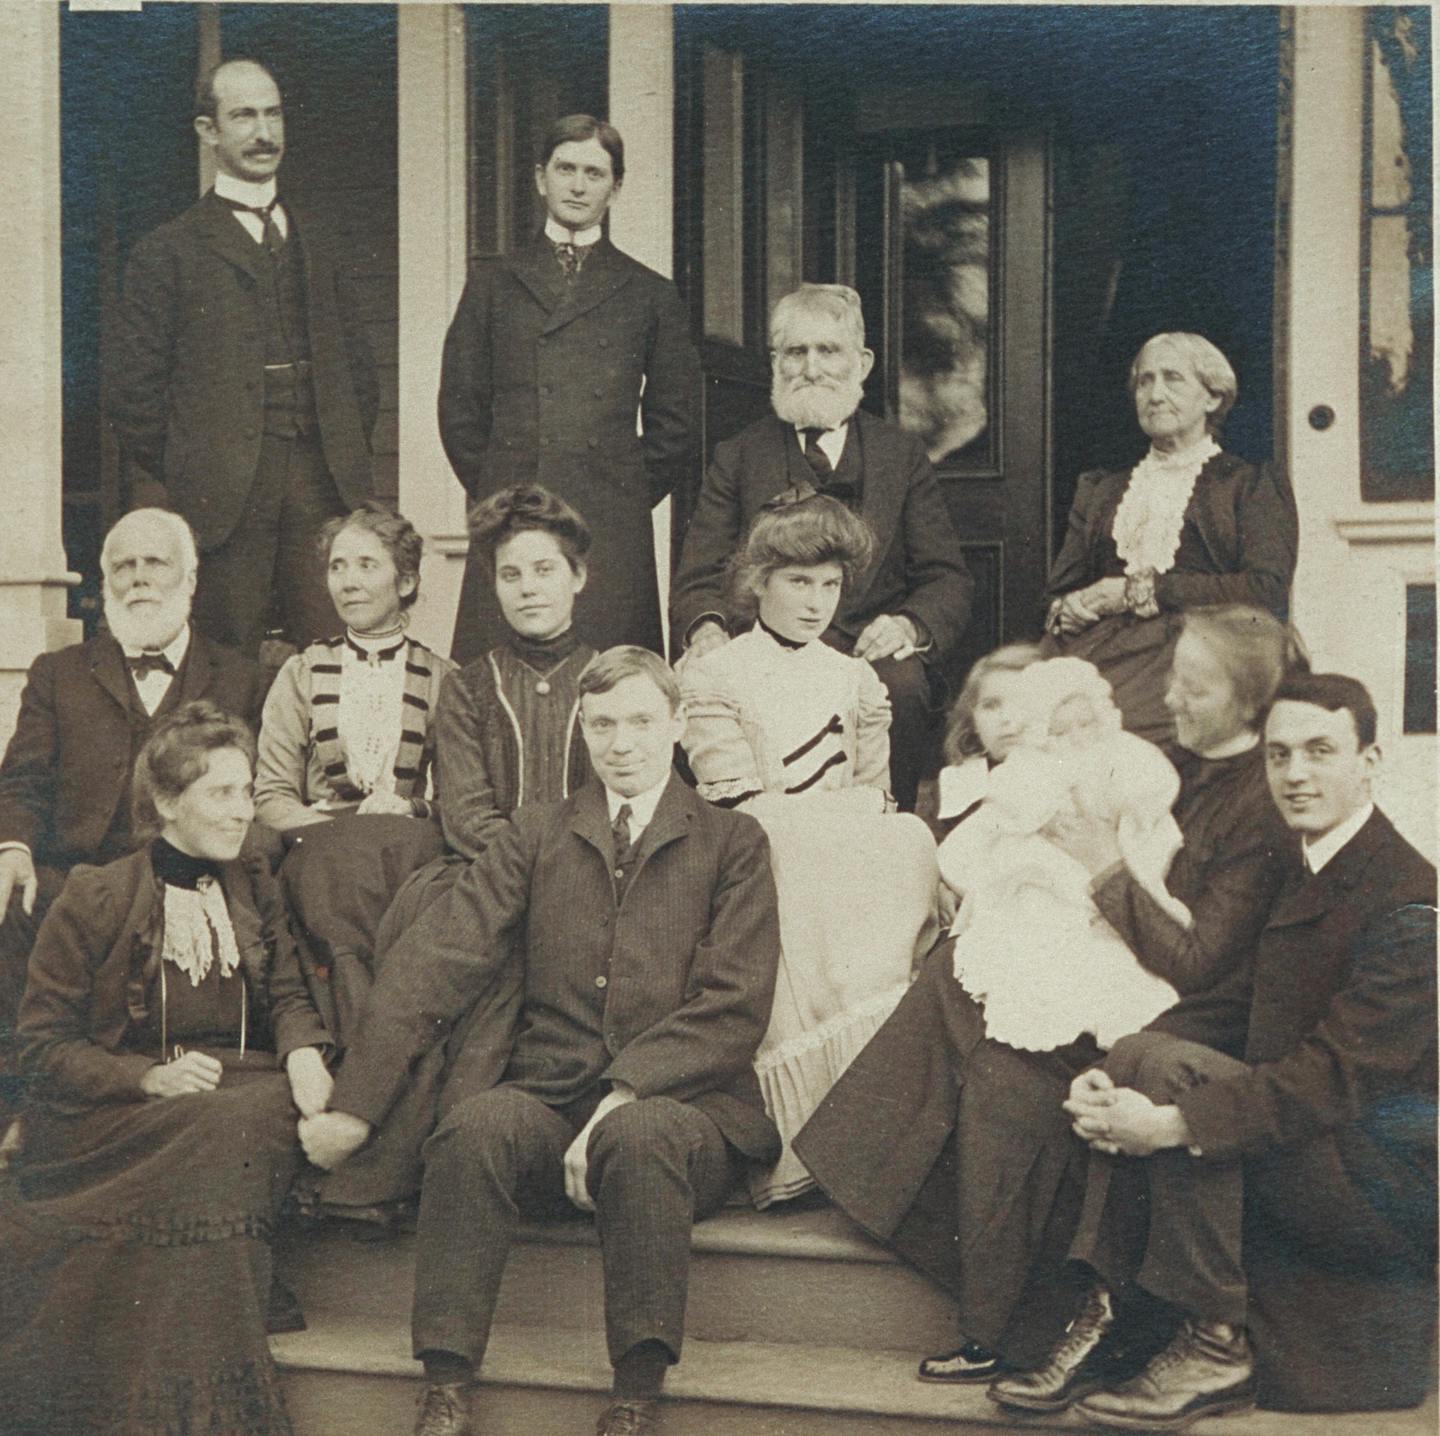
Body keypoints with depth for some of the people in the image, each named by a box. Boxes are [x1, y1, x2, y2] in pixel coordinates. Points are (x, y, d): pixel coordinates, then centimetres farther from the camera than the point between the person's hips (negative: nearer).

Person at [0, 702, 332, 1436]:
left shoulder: (253, 885, 15)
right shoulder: (94, 899, 0)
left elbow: (286, 995, 14)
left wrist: (304, 1052, -11)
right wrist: (149, 1079, -17)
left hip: (238, 1088, 4)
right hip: (114, 1116, -4)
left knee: (257, 1117, -33)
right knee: (218, 1133, -36)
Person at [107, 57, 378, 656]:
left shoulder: (317, 240, 18)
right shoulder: (169, 250, 3)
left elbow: (357, 363, 22)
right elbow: (132, 385, 0)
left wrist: (350, 457, 11)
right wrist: (165, 488, -2)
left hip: (324, 484, 4)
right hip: (222, 491, -4)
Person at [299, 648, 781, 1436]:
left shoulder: (731, 842, 9)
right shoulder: (536, 834, 16)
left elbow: (734, 1008, -3)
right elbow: (439, 961, 3)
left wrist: (623, 1097, -19)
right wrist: (353, 1104, -8)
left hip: (680, 1109, -2)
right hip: (549, 1101, 2)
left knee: (640, 1134, -36)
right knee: (474, 1125, -30)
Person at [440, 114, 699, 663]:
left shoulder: (650, 295, 14)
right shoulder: (492, 284, 14)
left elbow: (674, 422, 14)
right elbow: (459, 408, 13)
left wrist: (630, 496, 6)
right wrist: (497, 495, 6)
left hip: (613, 534, 0)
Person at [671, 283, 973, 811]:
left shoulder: (903, 455, 16)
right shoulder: (736, 457, 15)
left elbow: (948, 579, 10)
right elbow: (700, 578, 6)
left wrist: (910, 625, -14)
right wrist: (707, 627, -19)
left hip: (873, 654, 0)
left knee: (901, 685, -34)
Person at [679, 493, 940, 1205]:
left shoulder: (855, 681, 24)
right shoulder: (713, 675, 9)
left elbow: (871, 799, 16)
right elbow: (735, 805, -4)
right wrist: (831, 814, -10)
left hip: (850, 860, 4)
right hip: (762, 871, -3)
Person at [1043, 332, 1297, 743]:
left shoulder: (1252, 485, 15)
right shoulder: (1099, 490, 29)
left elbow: (1267, 591, -2)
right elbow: (1060, 592, 23)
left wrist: (1140, 590, -5)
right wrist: (1065, 613, -4)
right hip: (1099, 651, 4)